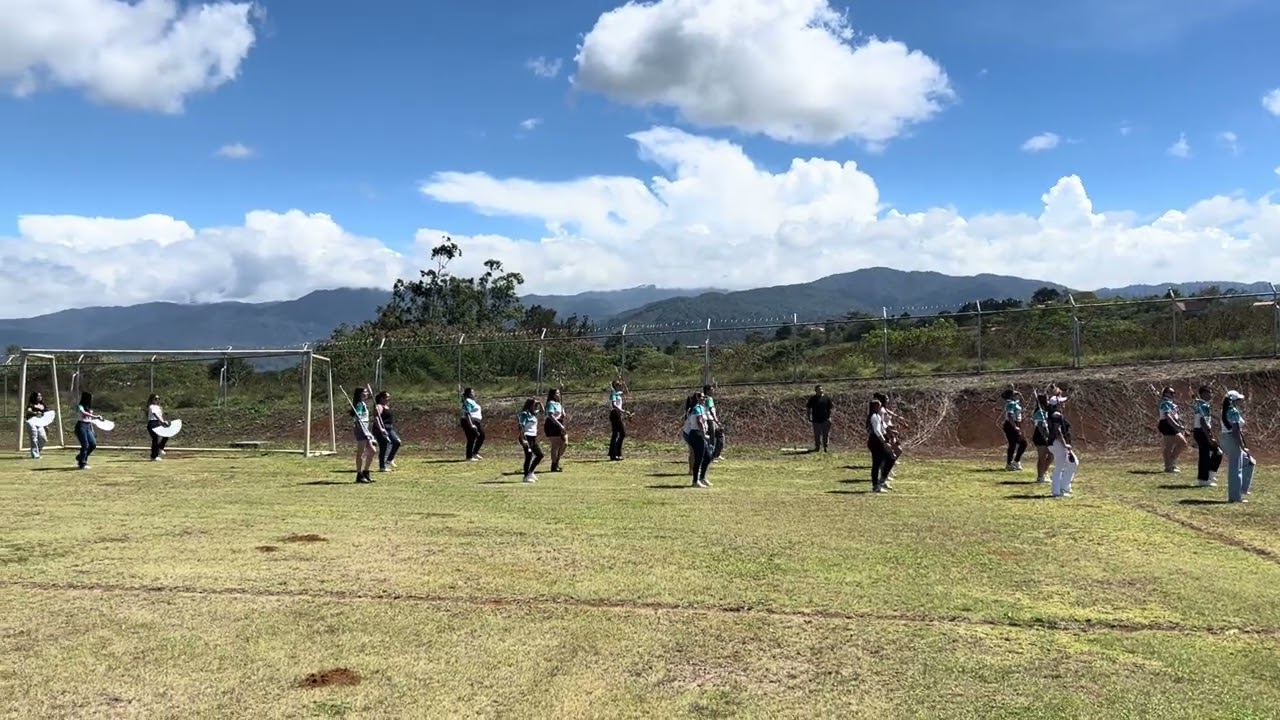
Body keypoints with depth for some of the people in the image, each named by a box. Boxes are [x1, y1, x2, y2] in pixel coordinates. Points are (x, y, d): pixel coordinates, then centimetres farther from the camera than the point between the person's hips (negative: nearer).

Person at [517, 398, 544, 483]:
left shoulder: (533, 413, 14)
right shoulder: (524, 414, -12)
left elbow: (542, 410, 31)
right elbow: (521, 427, -19)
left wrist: (539, 404, 11)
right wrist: (523, 439, -25)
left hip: (533, 438, 9)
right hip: (527, 437, -9)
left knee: (540, 455, 10)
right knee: (529, 457, -5)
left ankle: (530, 472, 20)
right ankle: (526, 476, 4)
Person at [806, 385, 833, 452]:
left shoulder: (826, 398, 5)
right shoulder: (813, 399, 4)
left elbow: (831, 407, 8)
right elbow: (808, 409, 8)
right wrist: (809, 417, 2)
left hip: (825, 420, 0)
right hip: (816, 420, 0)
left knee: (826, 434, 3)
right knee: (817, 435, 5)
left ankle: (825, 447, 13)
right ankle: (817, 447, 17)